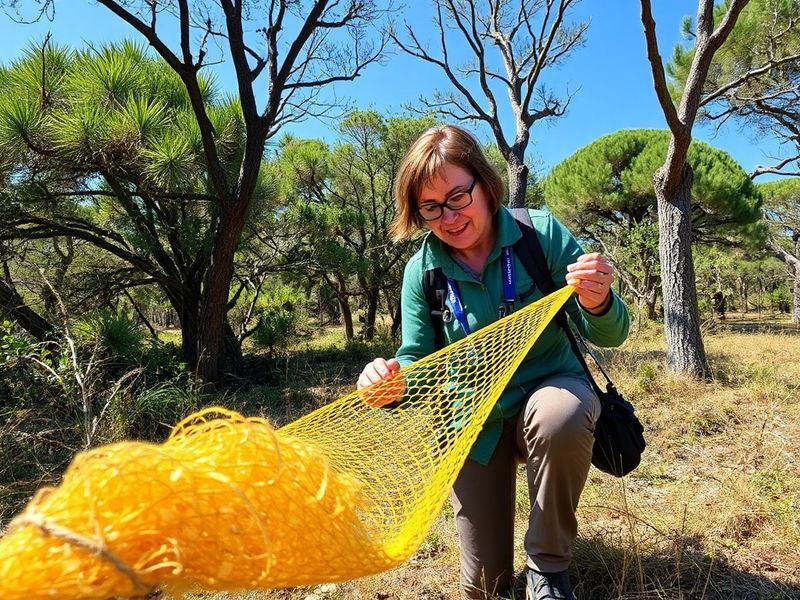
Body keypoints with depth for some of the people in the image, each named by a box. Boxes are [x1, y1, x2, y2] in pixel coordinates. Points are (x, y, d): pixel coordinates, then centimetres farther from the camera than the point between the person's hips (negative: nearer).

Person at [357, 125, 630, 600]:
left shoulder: (543, 233, -15)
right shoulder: (422, 271, -11)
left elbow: (608, 335, -14)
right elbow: (417, 364, -7)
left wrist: (598, 304, -38)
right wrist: (391, 378, -31)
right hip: (477, 421, 2)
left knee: (560, 415, -39)